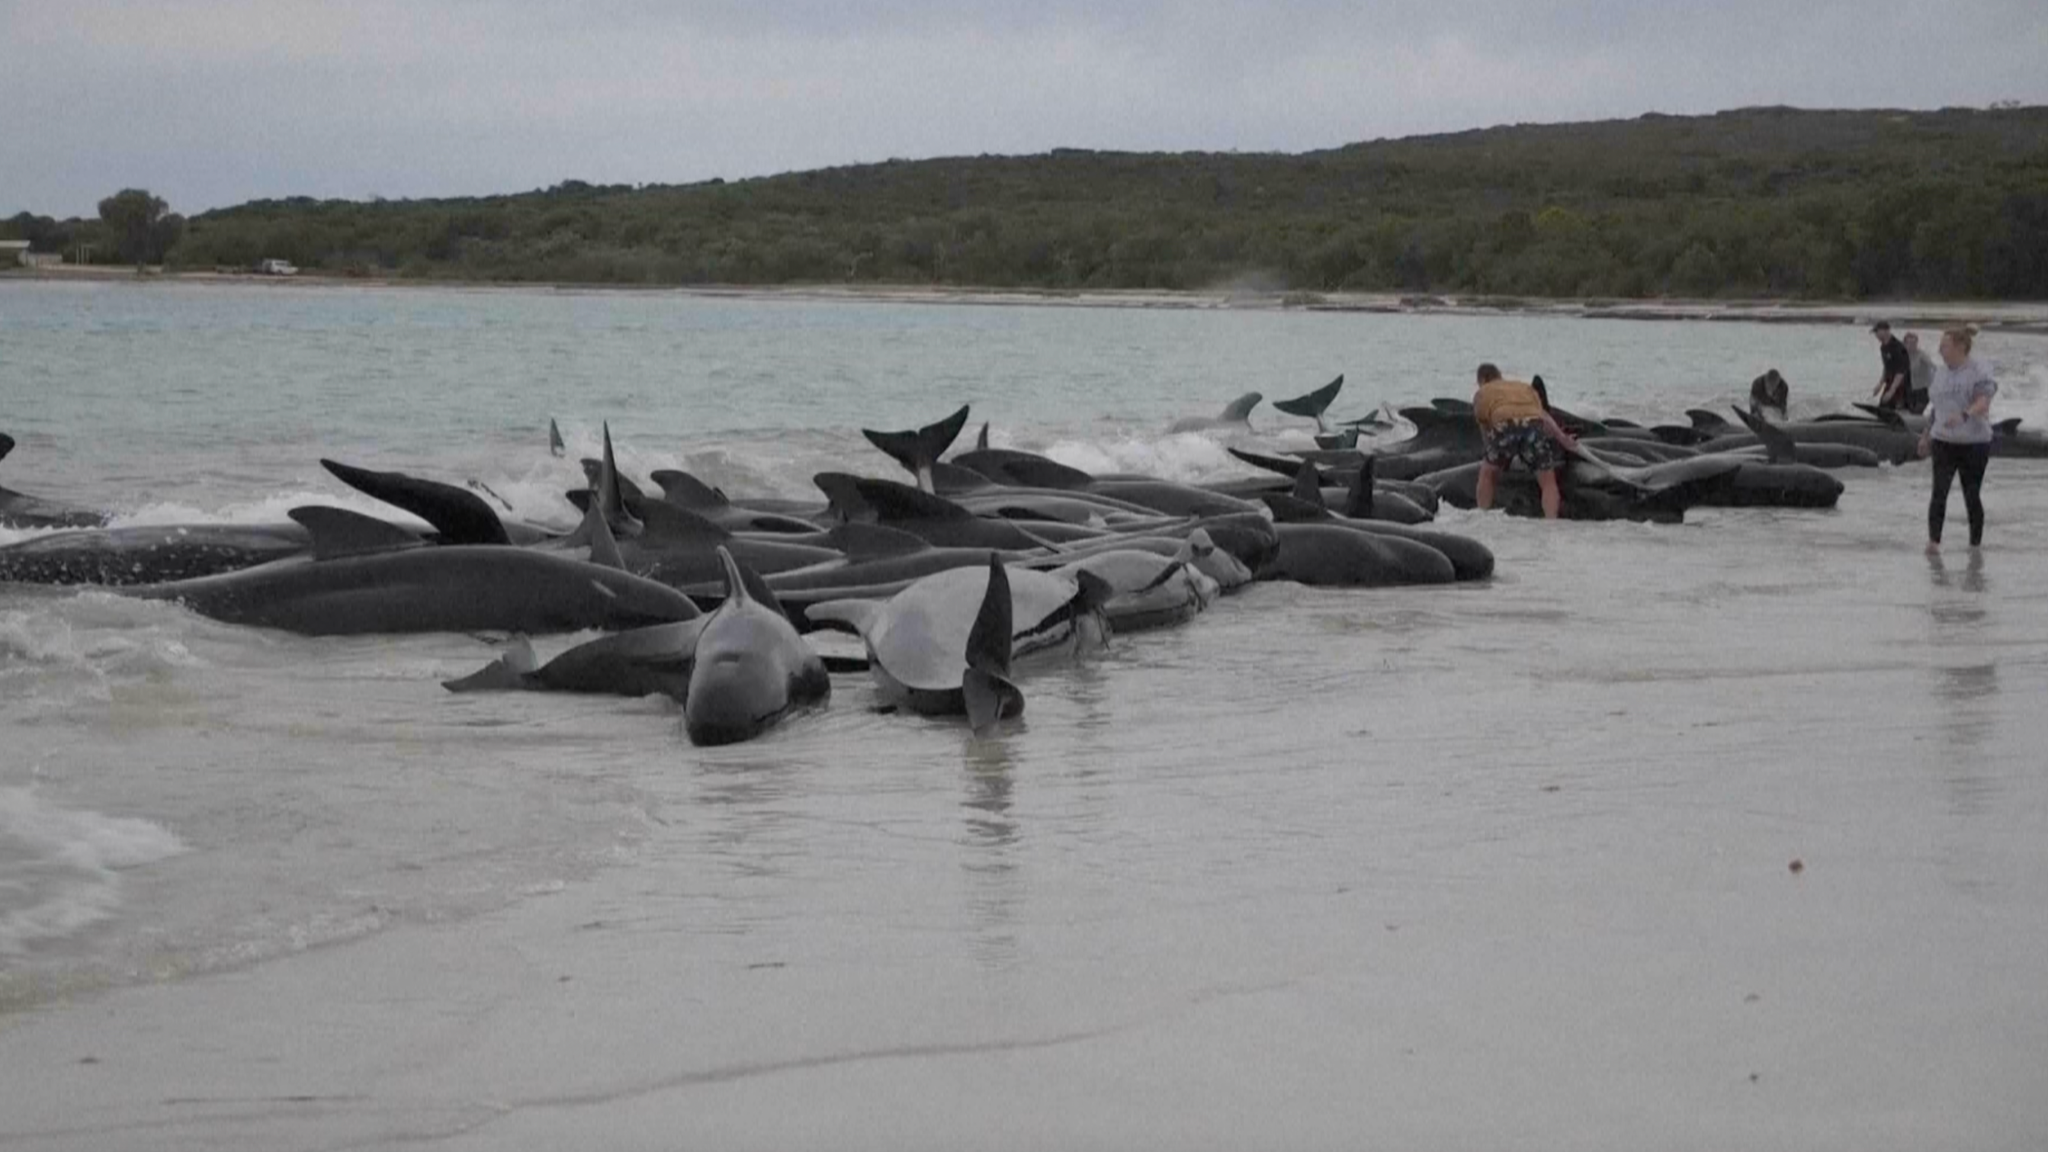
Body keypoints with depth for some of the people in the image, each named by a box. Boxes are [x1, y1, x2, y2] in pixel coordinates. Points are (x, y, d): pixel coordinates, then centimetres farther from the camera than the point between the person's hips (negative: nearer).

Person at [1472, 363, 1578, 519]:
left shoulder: (1482, 393, 31)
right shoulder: (1526, 387, 37)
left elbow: (1485, 429, 31)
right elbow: (1544, 415, 22)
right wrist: (1563, 438, 21)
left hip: (1504, 425, -1)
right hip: (1533, 423, 1)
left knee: (1487, 474, 23)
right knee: (1548, 481, 11)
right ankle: (1551, 522, -7)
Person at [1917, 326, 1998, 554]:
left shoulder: (1978, 373, -10)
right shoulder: (1940, 372, 11)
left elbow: (1983, 403, -24)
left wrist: (1964, 415, -43)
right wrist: (1926, 435, 23)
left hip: (1974, 443, -4)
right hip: (1943, 442, 4)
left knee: (1972, 496, 3)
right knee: (1939, 492, -11)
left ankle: (1976, 544, 17)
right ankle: (1934, 540, -20)